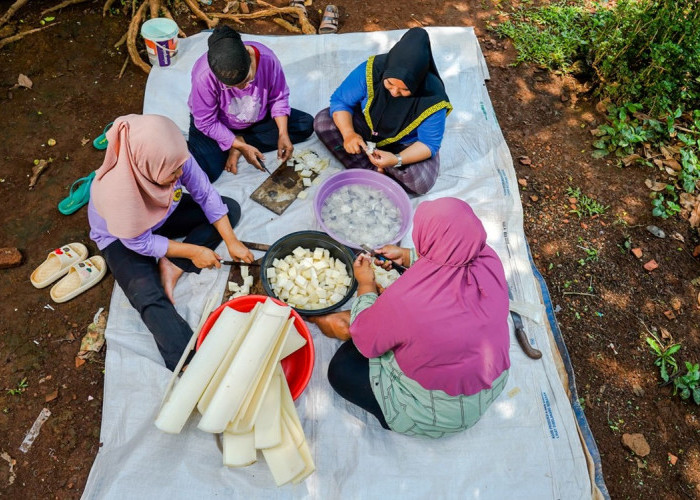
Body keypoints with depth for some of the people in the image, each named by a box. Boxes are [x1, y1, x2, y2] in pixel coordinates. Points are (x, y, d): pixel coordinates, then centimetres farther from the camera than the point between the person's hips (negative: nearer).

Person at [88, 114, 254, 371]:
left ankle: (172, 267, -13)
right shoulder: (118, 190, -41)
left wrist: (231, 241, -18)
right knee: (149, 297, -29)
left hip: (164, 215, 6)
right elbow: (140, 243, -25)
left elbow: (206, 195, -16)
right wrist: (192, 251, -22)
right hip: (122, 238, -5)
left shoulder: (173, 156, -29)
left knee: (230, 208, -8)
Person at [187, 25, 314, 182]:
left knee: (306, 125, -10)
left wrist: (283, 134, -22)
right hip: (218, 126, -4)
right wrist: (242, 147, -26)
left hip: (256, 119, 4)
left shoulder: (267, 58, -27)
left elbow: (279, 98, -10)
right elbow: (206, 123, -22)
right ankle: (238, 144, 2)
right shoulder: (204, 76, -33)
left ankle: (241, 140, -11)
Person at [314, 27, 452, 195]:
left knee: (420, 182, -30)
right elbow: (340, 100, -17)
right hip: (366, 126, 3)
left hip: (407, 144, -3)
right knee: (322, 121, -17)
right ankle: (370, 169, -16)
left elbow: (429, 143, -23)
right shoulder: (370, 70, -28)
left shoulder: (433, 99, -32)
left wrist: (397, 160, -40)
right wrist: (348, 133, -35)